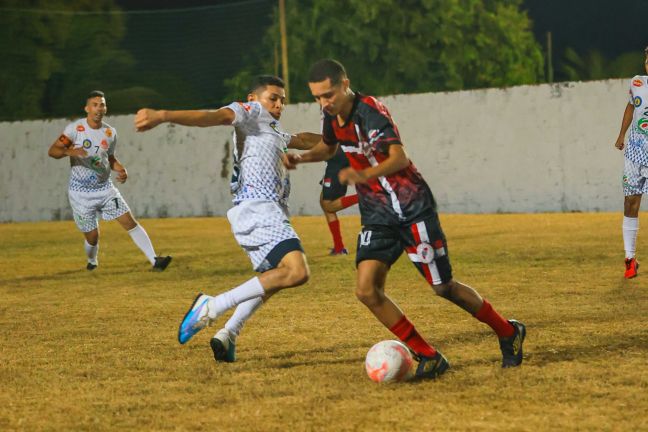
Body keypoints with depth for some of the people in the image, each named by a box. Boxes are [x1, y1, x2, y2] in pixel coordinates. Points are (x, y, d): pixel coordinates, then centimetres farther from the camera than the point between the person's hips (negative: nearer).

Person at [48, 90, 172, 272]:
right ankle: (92, 262, 35)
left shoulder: (110, 133, 4)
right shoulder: (75, 128, -10)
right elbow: (52, 151, -14)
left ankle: (154, 261, -11)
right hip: (80, 193, -3)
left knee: (130, 222, -9)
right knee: (92, 237, 2)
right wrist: (69, 151, -35)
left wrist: (121, 170, -2)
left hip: (105, 189, 3)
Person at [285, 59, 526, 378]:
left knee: (443, 287, 0)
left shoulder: (370, 112, -21)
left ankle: (509, 333, 24)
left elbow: (399, 158, -36)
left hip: (413, 208, -7)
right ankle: (429, 357, -1)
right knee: (367, 290, -12)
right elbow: (327, 147, 27)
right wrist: (302, 157, 6)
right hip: (377, 217, 7)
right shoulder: (333, 116, 4)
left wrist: (365, 175, -54)